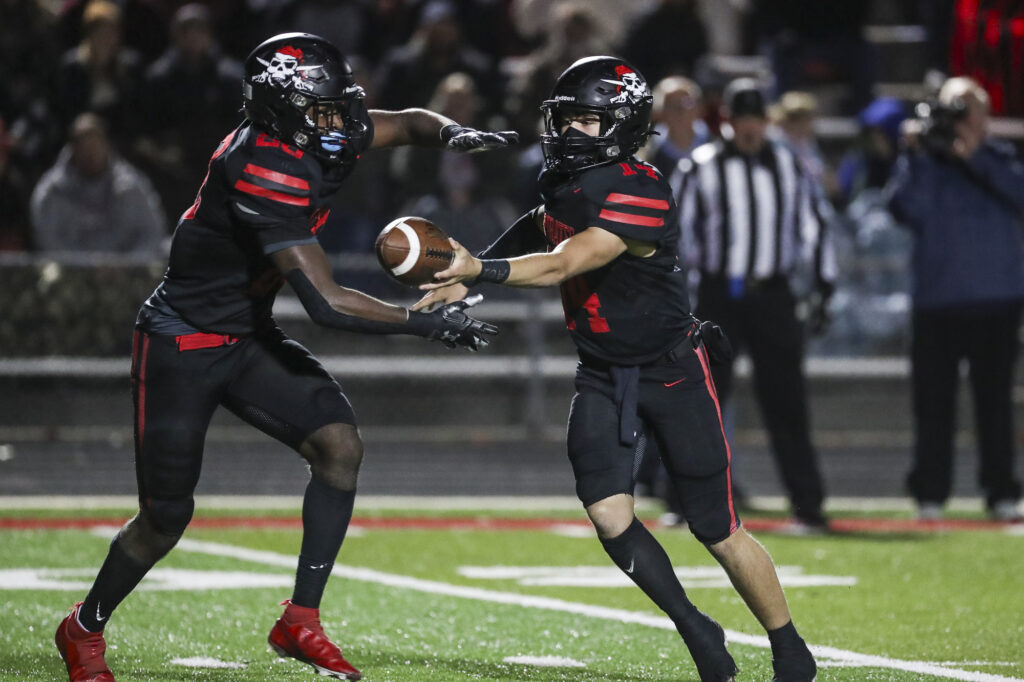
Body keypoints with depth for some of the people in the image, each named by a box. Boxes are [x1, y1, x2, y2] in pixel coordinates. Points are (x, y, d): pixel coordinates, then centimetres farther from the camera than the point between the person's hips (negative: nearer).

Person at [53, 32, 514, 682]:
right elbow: (326, 303, -35)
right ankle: (85, 629, 27)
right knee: (166, 515, 1)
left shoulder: (312, 136, -6)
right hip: (182, 345, -8)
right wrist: (428, 322, -28)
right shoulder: (266, 171, -32)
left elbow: (408, 122, 12)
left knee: (340, 445, -11)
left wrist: (453, 133, -11)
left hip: (249, 339, 8)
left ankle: (301, 621, -3)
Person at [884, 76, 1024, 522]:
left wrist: (973, 155, -17)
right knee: (933, 401, 1)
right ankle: (930, 493, 6)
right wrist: (922, 155, -13)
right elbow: (906, 209, -8)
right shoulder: (920, 162, 7)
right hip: (936, 301, 0)